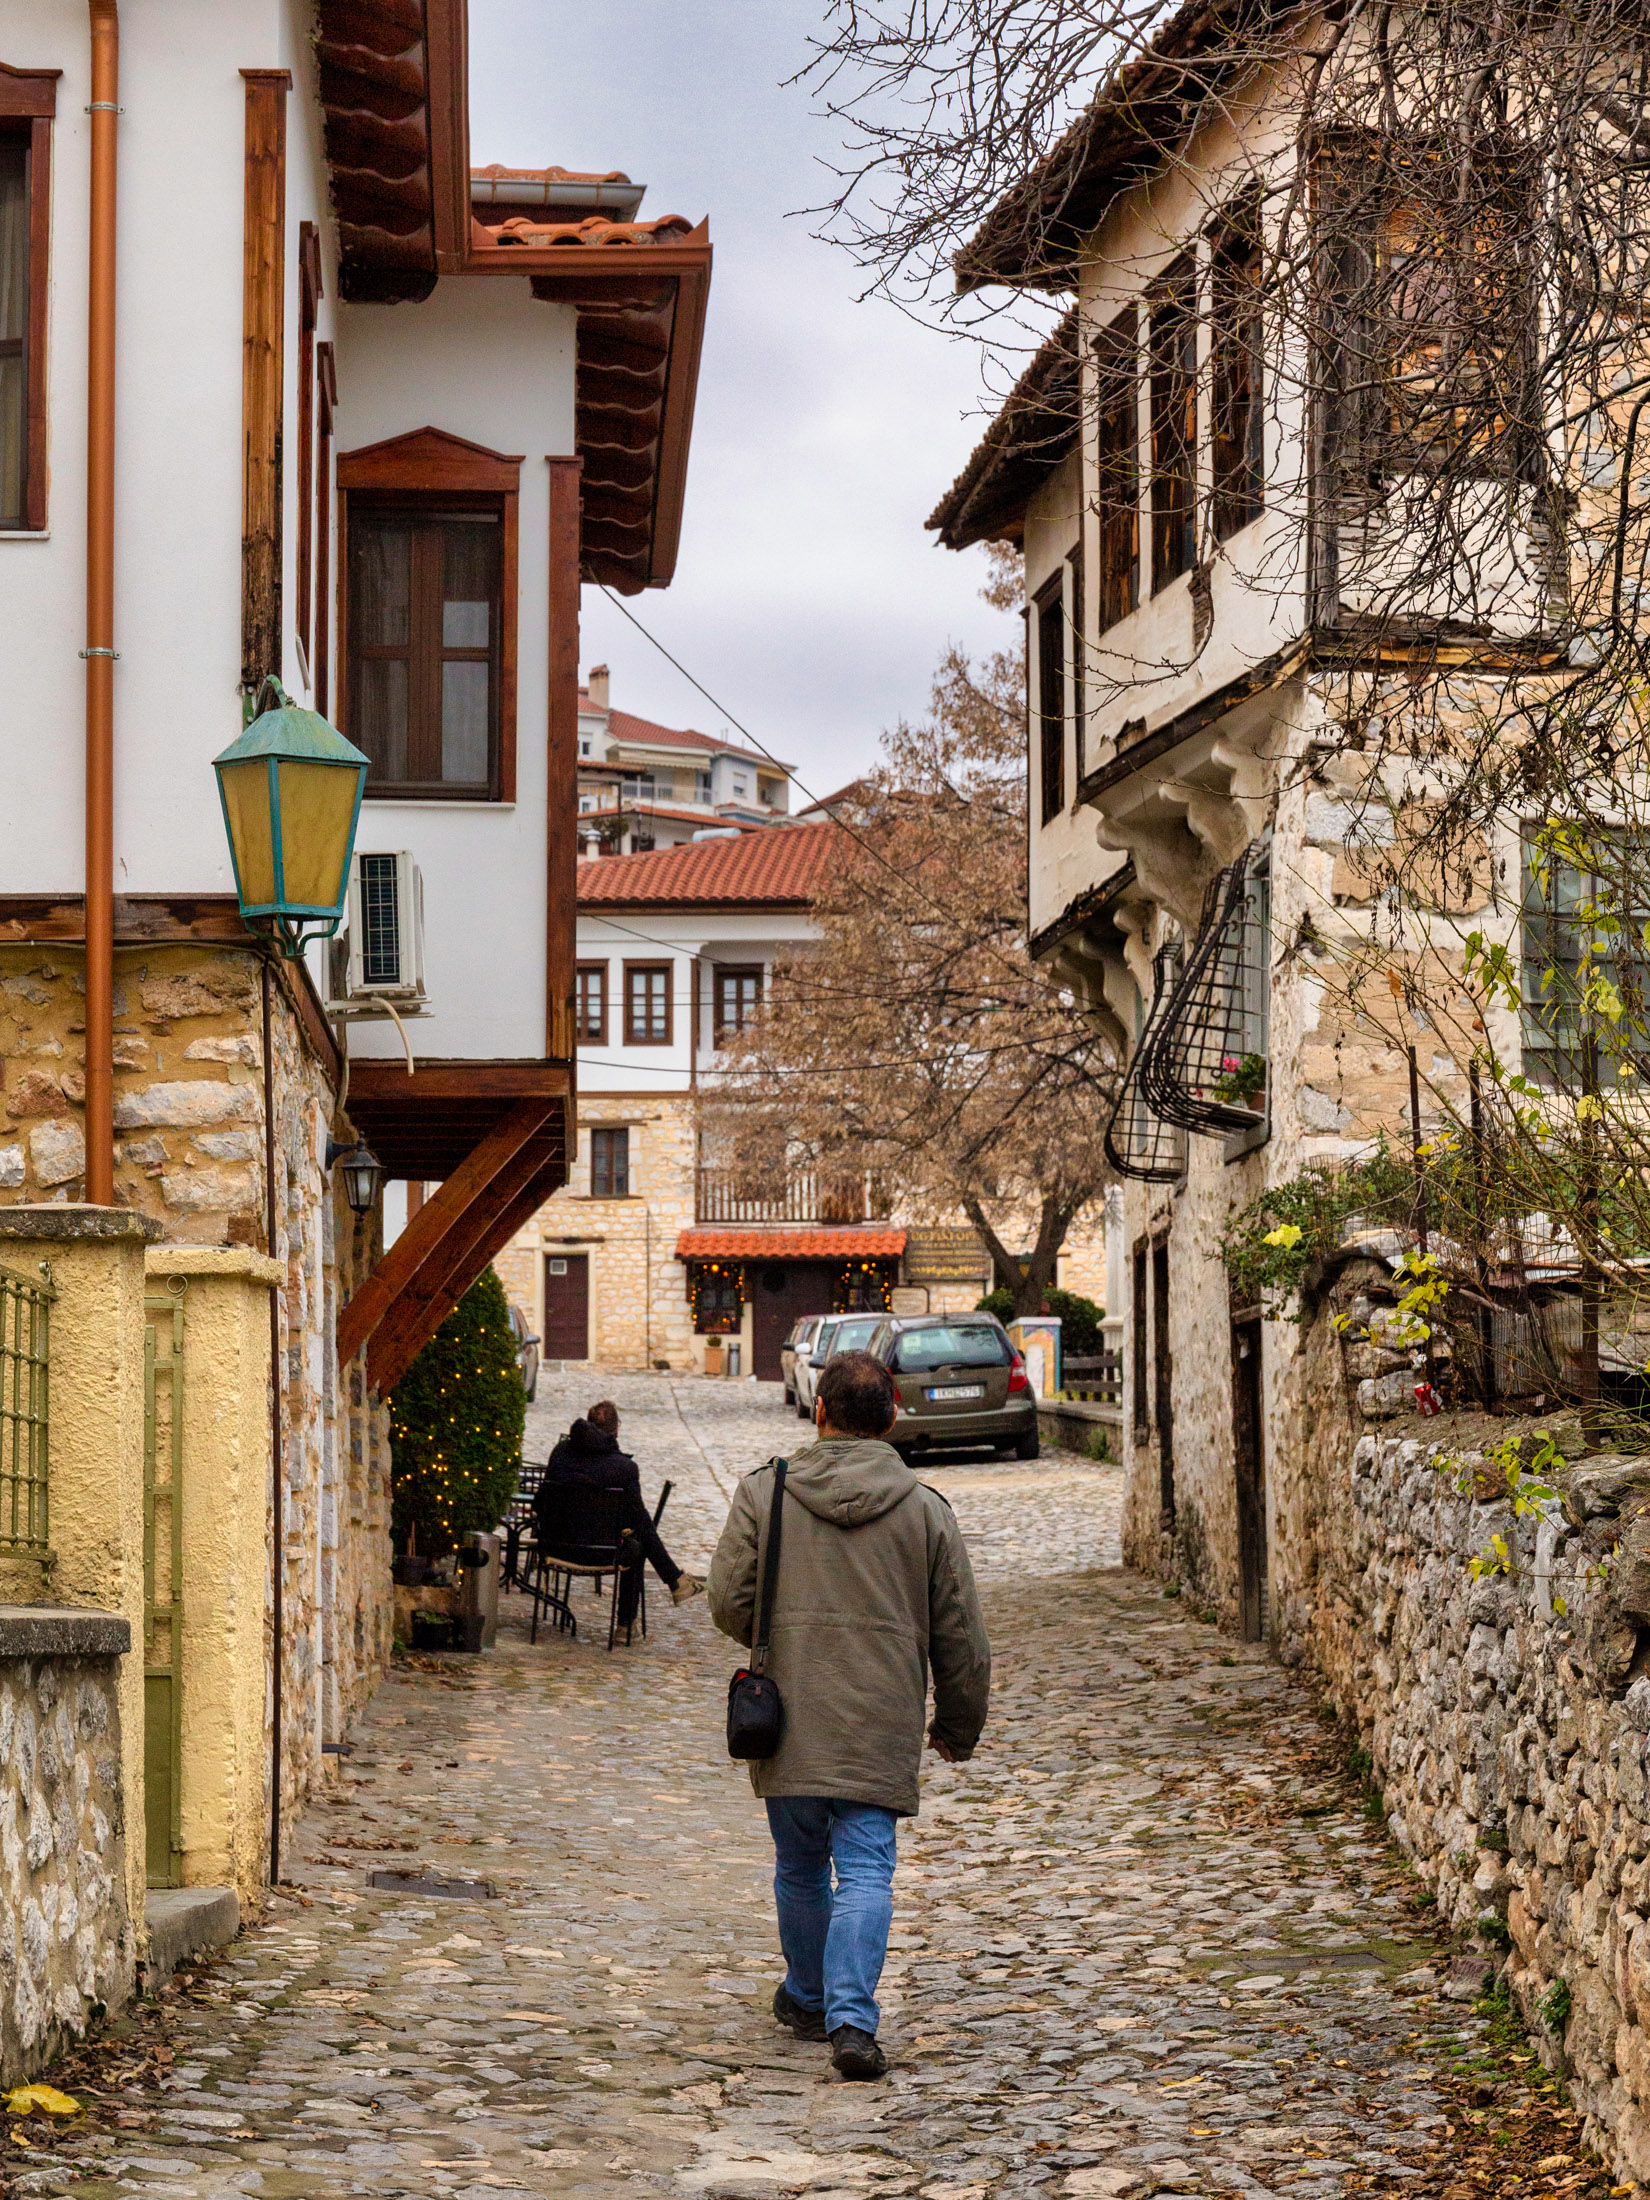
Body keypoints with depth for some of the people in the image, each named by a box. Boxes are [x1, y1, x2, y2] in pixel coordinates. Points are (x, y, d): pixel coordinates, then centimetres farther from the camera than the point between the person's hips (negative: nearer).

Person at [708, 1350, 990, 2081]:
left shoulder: (763, 1493, -1)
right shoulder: (924, 1509, 2)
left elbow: (729, 1603, -2)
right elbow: (961, 1636, 6)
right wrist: (959, 1727, 20)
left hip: (787, 1724, 1)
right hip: (881, 1730, -1)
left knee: (799, 1869, 17)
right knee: (866, 1871, -3)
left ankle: (810, 1998, 34)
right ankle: (851, 2017, -18)